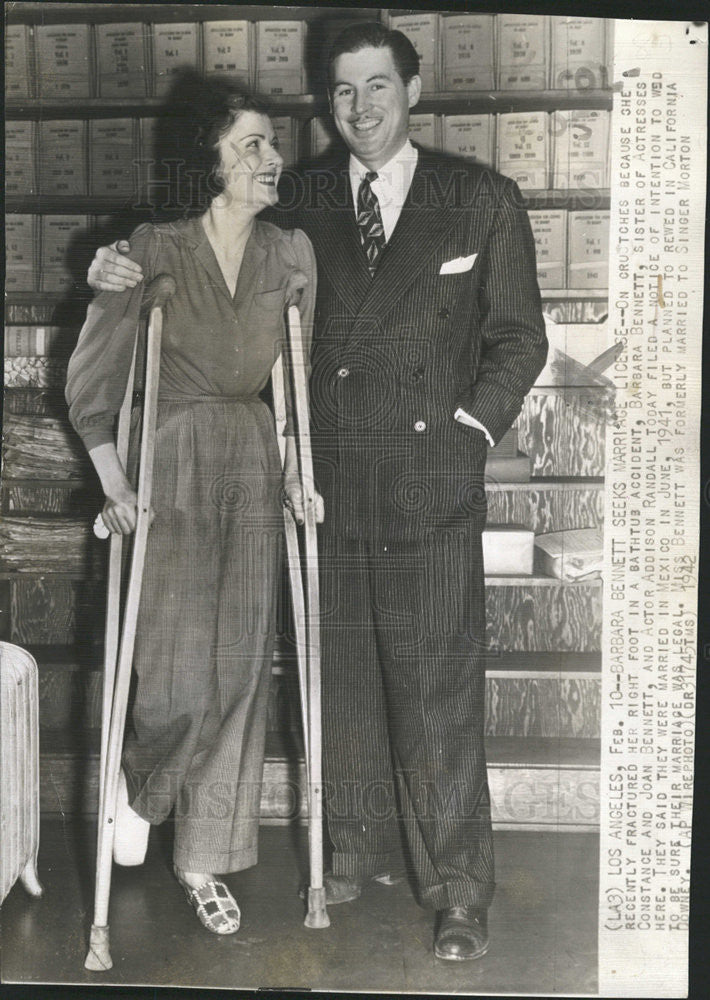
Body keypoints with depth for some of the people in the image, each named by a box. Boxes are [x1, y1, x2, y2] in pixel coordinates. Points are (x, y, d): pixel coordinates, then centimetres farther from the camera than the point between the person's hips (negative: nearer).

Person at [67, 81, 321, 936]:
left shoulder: (292, 253, 4)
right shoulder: (152, 252, -7)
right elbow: (89, 382, -2)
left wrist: (299, 470, 6)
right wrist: (114, 487, -7)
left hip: (255, 476, 4)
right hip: (173, 471, -4)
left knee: (240, 673, 5)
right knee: (177, 678, -7)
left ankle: (204, 862, 22)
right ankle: (138, 781, 29)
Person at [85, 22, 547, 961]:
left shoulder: (484, 201, 5)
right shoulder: (303, 203, 9)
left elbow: (517, 336, 7)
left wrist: (467, 426, -4)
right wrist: (126, 267, -3)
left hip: (432, 484, -2)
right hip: (328, 480, 3)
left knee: (439, 689, -2)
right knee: (341, 679, 11)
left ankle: (458, 887, 12)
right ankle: (357, 845, 30)